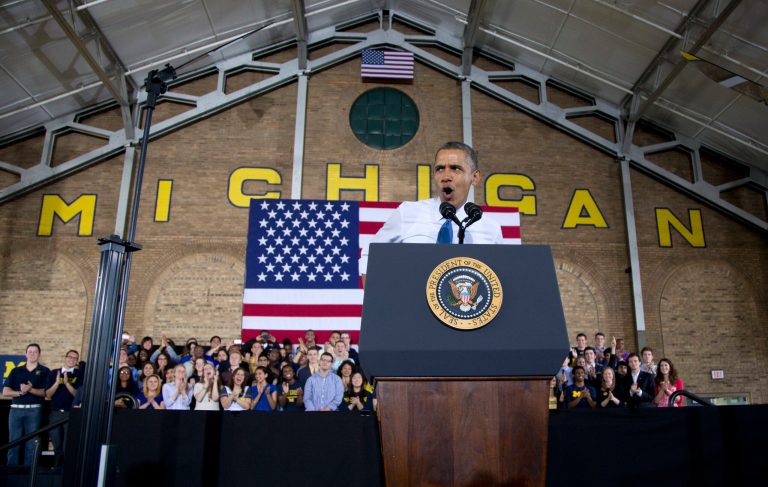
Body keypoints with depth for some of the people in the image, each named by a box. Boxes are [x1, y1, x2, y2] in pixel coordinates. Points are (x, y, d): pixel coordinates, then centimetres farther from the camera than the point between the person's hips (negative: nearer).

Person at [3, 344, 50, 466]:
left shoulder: (44, 371, 5)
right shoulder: (16, 371, 12)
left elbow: (46, 392, -3)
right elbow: (5, 392, 5)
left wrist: (30, 389, -18)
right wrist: (20, 392, -12)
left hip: (34, 410, -2)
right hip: (16, 409, 2)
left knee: (31, 444, 0)